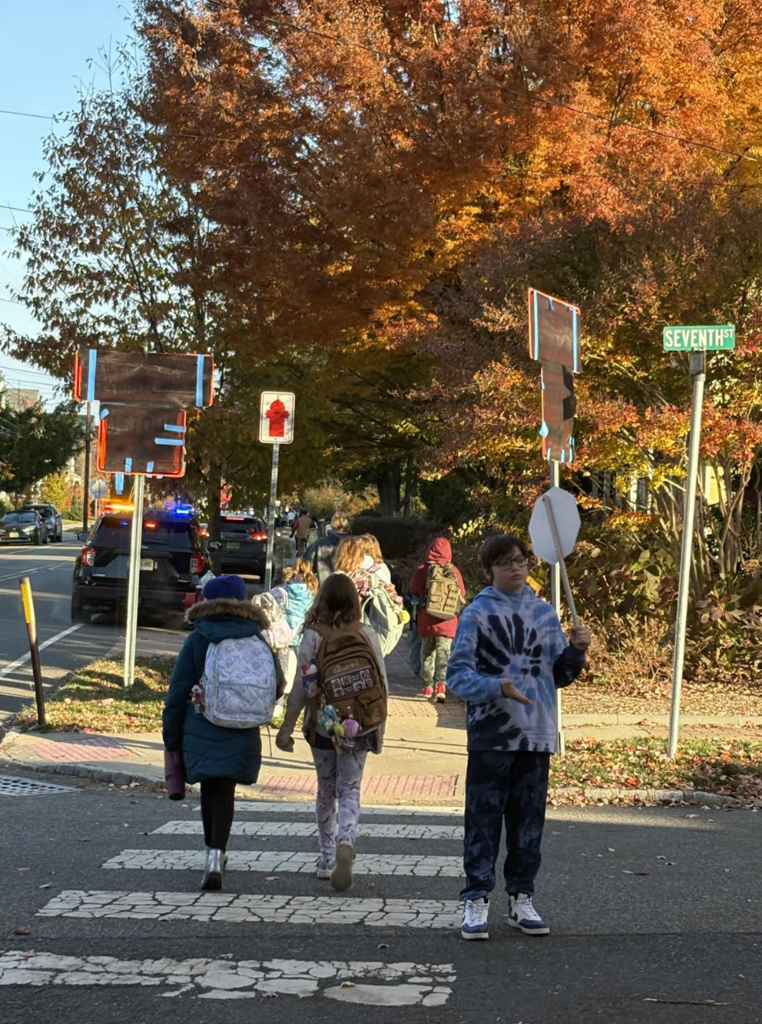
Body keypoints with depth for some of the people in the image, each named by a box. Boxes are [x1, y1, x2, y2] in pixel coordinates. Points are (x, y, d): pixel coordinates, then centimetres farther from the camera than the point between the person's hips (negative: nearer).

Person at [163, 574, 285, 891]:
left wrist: (172, 739, 4)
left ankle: (214, 853, 23)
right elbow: (277, 686, 7)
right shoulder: (257, 641, 2)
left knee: (210, 791, 15)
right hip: (242, 735, 1)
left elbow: (178, 691, -3)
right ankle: (216, 856, -11)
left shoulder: (197, 641, -3)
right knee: (225, 793, 5)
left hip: (202, 733, -1)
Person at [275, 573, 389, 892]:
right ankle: (345, 843, -24)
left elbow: (302, 687, -9)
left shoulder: (313, 636, -8)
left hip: (323, 727, 0)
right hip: (360, 729, 0)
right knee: (349, 791, 3)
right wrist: (379, 727, 11)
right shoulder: (367, 635, -3)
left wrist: (287, 727, -1)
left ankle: (327, 858, 23)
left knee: (326, 792, 16)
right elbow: (382, 684, -1)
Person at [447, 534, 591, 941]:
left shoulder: (544, 612, 10)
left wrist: (575, 651, -5)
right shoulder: (478, 613, -4)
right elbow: (457, 674, -10)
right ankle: (476, 900, 6)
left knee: (529, 820, 11)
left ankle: (521, 899, 21)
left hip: (536, 735, 4)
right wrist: (496, 687, -25)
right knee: (484, 819, -1)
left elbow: (559, 675, 14)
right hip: (490, 735, -4)